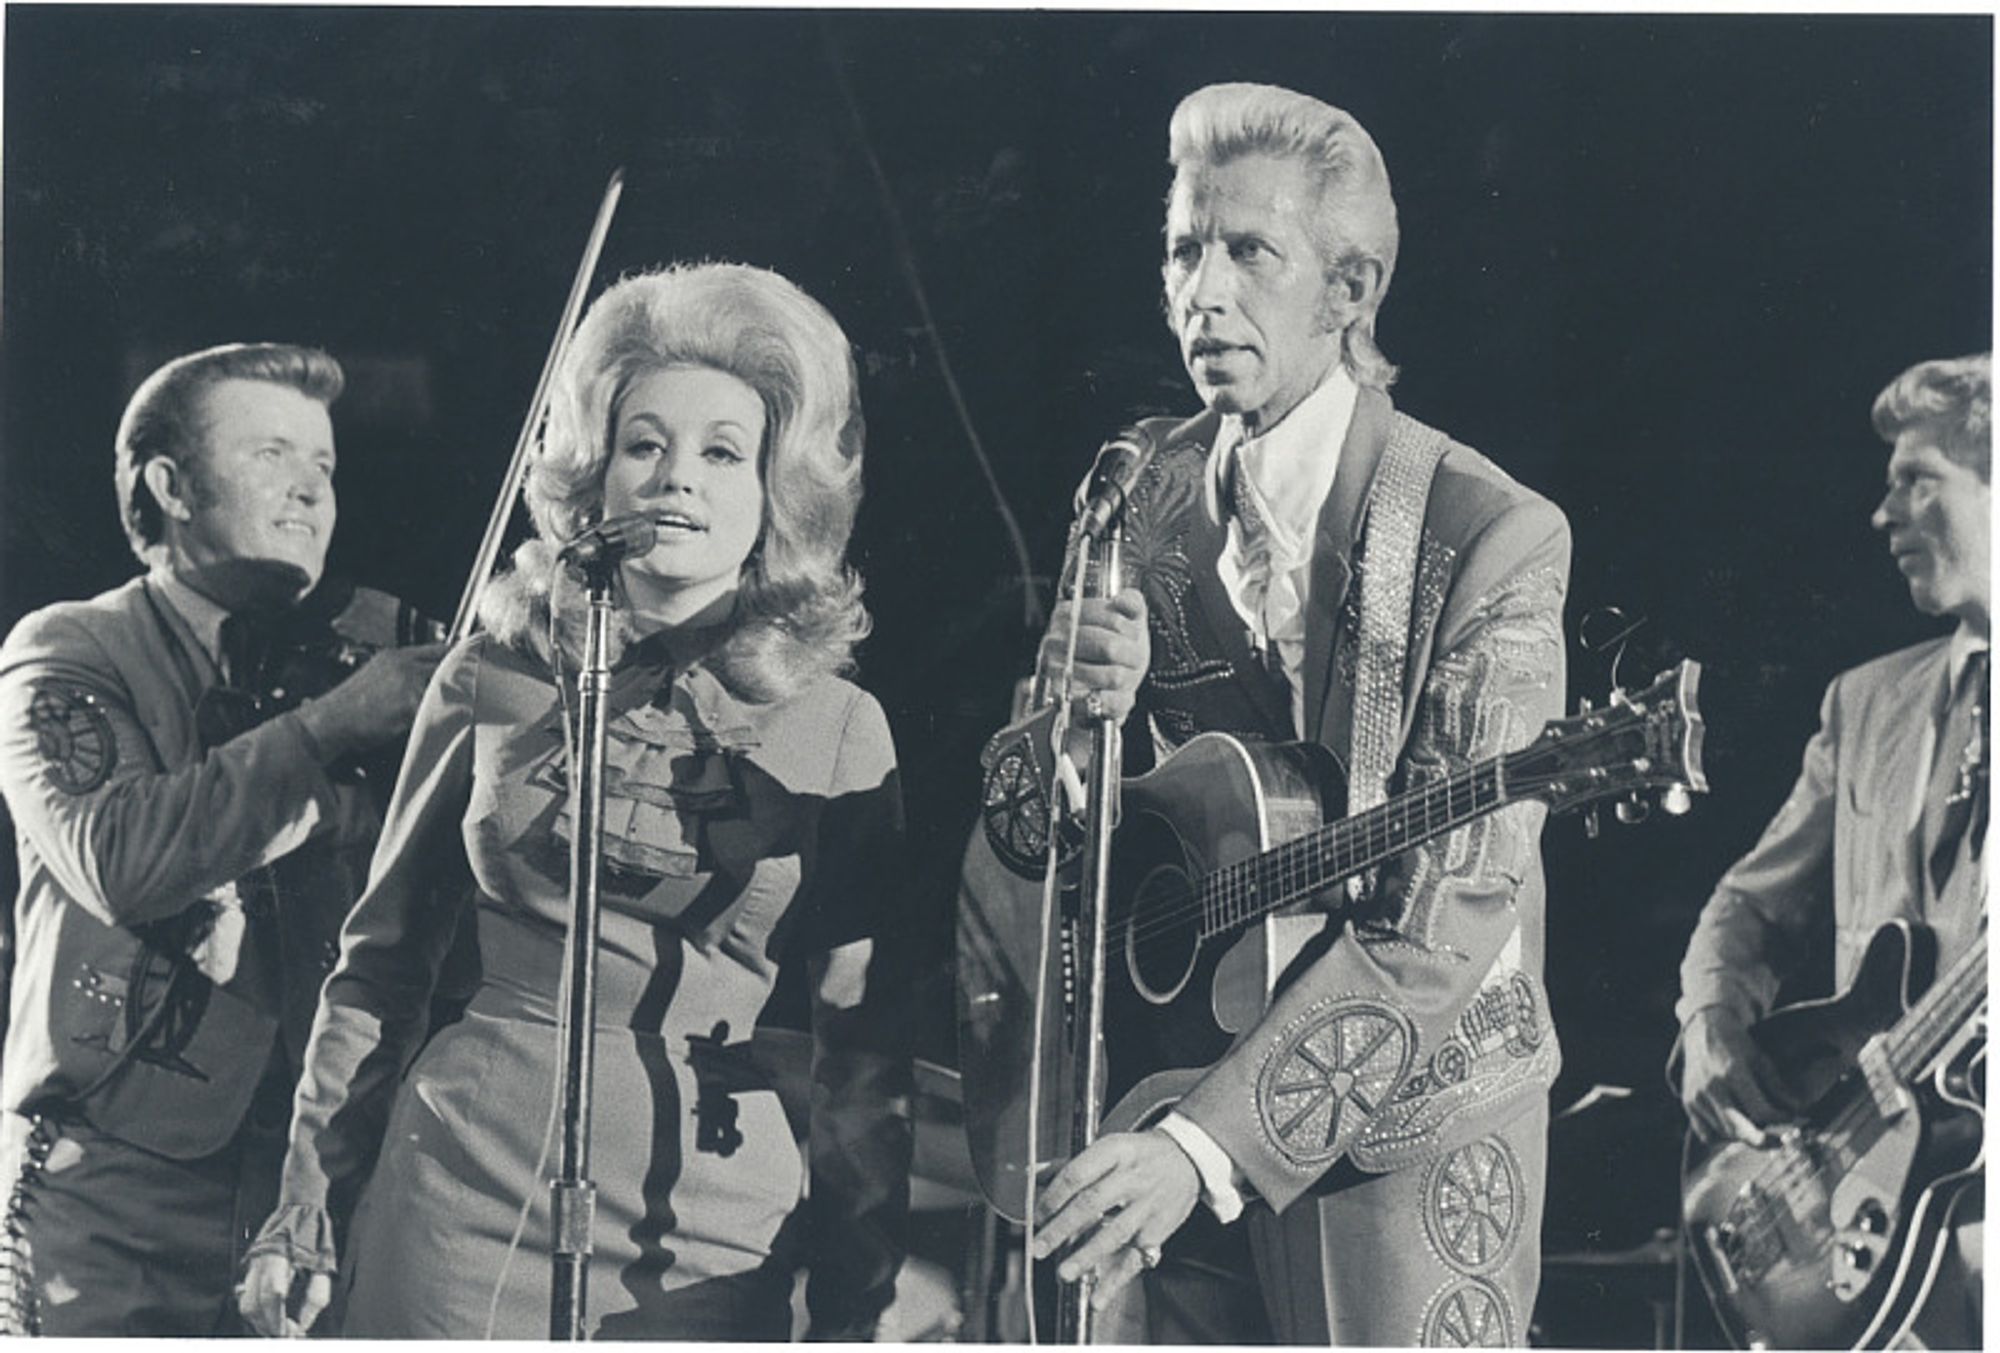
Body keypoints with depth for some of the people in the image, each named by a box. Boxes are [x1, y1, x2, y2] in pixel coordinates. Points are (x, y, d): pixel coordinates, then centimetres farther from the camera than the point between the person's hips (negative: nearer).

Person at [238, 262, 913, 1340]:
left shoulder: (841, 731, 1)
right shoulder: (495, 676, 4)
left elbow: (866, 1046, 4)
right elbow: (379, 962, 10)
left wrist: (853, 1310, 3)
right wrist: (306, 1219, 8)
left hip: (710, 1228, 0)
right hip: (466, 1188, 1)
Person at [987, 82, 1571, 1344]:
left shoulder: (1492, 538, -15)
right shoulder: (1141, 495, 2)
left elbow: (1449, 922, -22)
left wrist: (1210, 1142, -30)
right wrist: (1075, 705, -17)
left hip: (1409, 1121, -4)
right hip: (1167, 1074, 5)